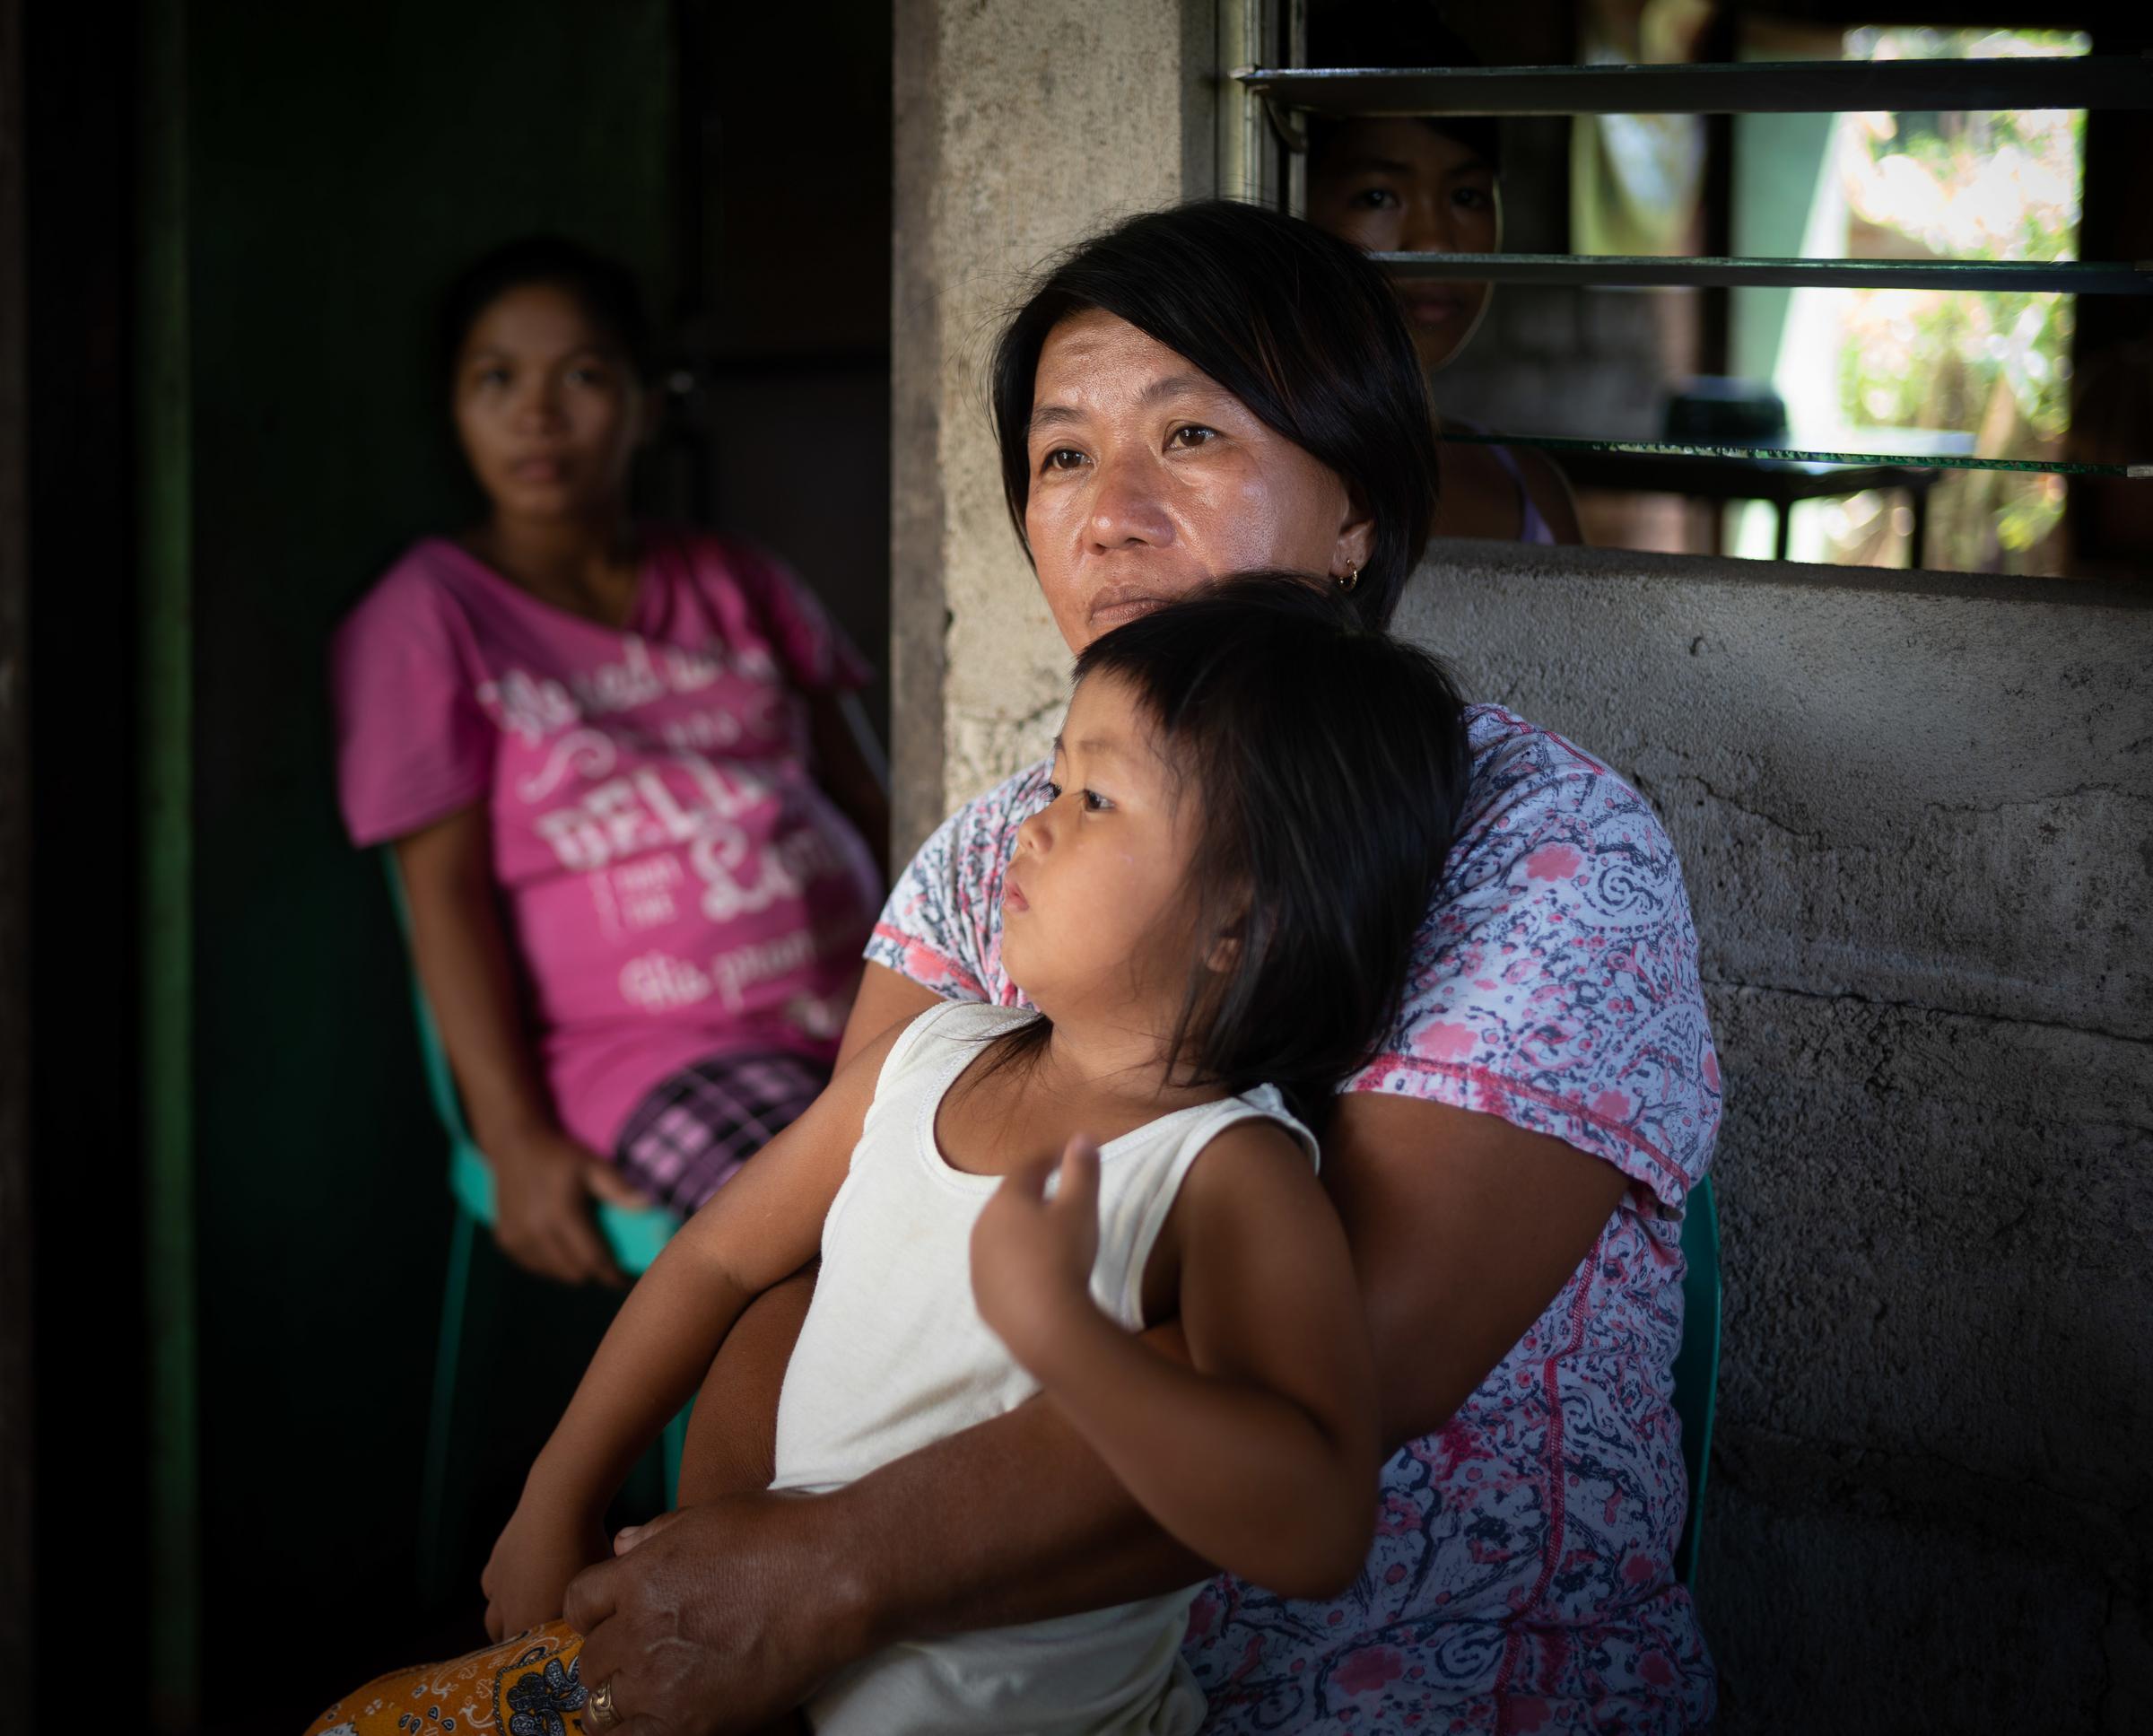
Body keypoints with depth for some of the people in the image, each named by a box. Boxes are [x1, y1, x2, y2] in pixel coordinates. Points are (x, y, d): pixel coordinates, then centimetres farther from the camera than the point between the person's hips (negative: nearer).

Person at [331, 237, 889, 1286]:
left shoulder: (740, 590, 21)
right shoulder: (428, 618, 6)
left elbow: (874, 810, 21)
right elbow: (446, 887, -1)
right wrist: (516, 1139, -11)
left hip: (854, 1011, 5)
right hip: (646, 1048, -5)